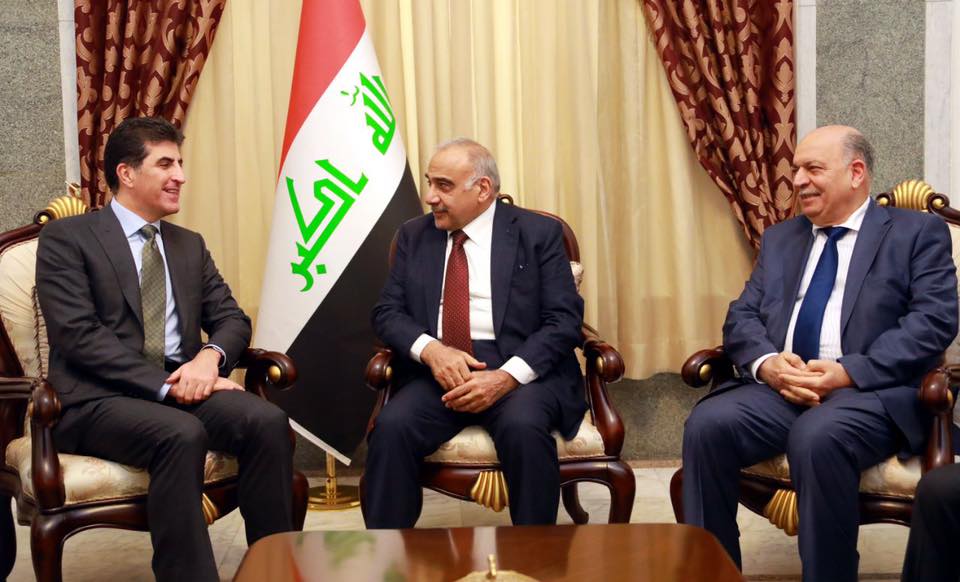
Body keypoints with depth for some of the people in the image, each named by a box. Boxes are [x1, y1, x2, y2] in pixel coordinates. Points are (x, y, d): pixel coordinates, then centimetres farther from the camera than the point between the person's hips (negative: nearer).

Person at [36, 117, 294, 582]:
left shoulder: (189, 245, 19)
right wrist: (166, 386, -21)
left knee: (268, 420, -25)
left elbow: (231, 319, 13)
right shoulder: (66, 239, 0)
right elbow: (79, 337, -12)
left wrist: (210, 356, -12)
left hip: (181, 386, 5)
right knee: (181, 434, -37)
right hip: (97, 399, -5)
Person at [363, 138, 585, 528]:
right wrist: (430, 349, -14)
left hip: (520, 368, -2)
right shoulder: (414, 236, 14)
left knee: (523, 427, -34)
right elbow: (387, 312, 9)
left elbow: (564, 320, -4)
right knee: (392, 426, -27)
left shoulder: (538, 233, 3)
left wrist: (507, 377, -20)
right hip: (437, 370, 3)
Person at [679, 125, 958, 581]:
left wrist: (850, 371, -18)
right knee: (707, 424, -24)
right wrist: (767, 362, -11)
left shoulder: (918, 232, 7)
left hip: (873, 391, -4)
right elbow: (741, 317, 13)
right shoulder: (779, 238, 22)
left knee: (818, 437, -37)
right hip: (780, 386, 5)